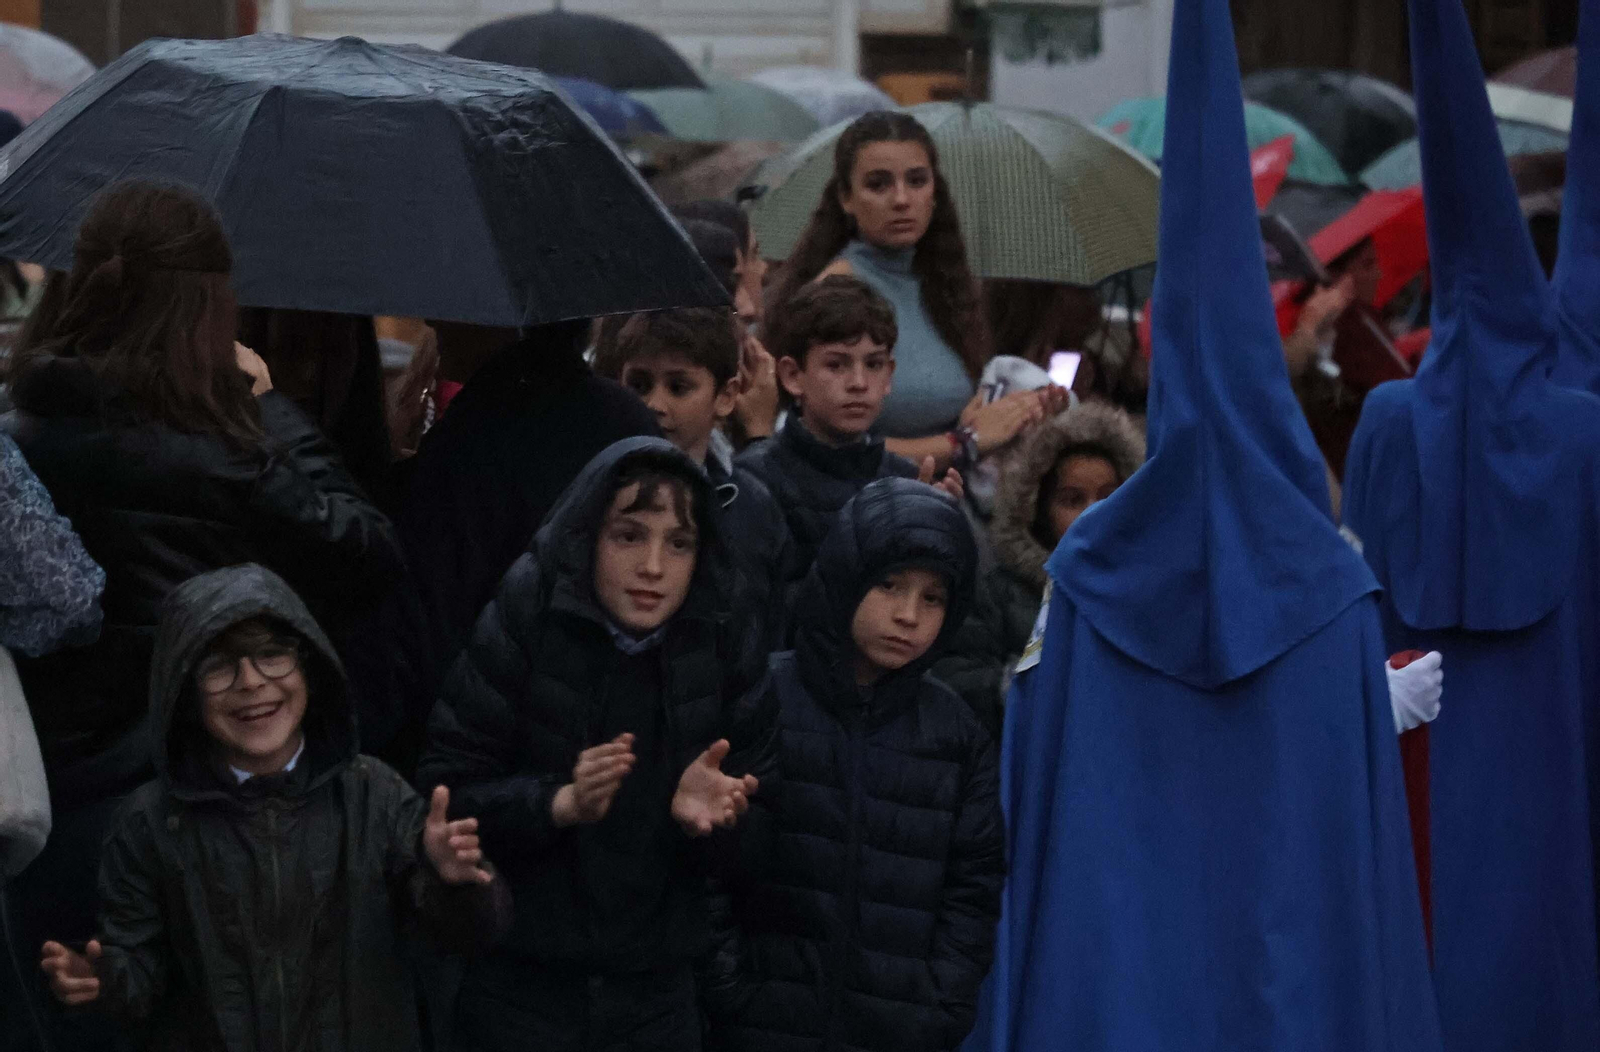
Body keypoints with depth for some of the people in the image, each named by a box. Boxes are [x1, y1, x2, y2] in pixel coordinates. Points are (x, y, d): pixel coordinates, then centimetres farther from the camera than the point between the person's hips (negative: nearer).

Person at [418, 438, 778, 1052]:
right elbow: (448, 792, -12)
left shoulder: (721, 647, -2)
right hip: (520, 985, -2)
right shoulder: (524, 624, -10)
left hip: (657, 995, 3)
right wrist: (561, 804, -27)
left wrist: (706, 817, -20)